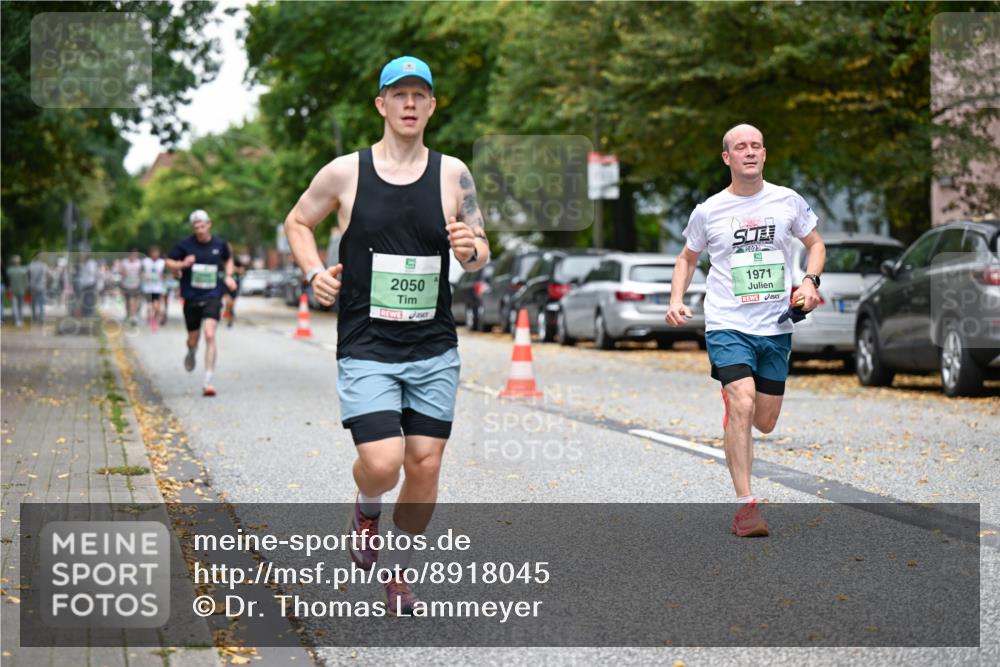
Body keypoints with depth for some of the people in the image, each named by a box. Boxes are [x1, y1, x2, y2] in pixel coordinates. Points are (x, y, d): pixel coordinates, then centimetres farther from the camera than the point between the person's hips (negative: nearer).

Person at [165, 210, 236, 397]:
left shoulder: (220, 244, 2)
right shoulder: (185, 245, -3)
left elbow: (228, 260, 23)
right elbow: (168, 263, 5)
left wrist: (228, 276, 5)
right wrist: (183, 264, -15)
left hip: (212, 297, -1)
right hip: (191, 298, 1)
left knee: (210, 335, -19)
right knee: (193, 338, 11)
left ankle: (208, 382, -18)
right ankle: (191, 353, 52)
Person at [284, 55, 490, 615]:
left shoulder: (452, 174, 2)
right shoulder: (345, 172, -2)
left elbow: (481, 255, 7)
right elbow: (297, 222, 14)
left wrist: (471, 249, -16)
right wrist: (314, 273, -3)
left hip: (435, 350, 2)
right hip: (366, 350, -2)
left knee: (425, 465, 3)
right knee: (382, 464, -16)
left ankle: (398, 571, 24)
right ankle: (366, 509, 21)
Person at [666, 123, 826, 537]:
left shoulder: (788, 201, 3)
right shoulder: (708, 211, 0)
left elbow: (816, 244, 17)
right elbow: (687, 258, 15)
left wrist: (810, 281, -2)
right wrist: (676, 300, -1)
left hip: (777, 328, 3)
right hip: (727, 325, -3)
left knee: (765, 423, 9)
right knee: (742, 408, -21)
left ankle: (732, 398, 46)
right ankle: (745, 504, -16)